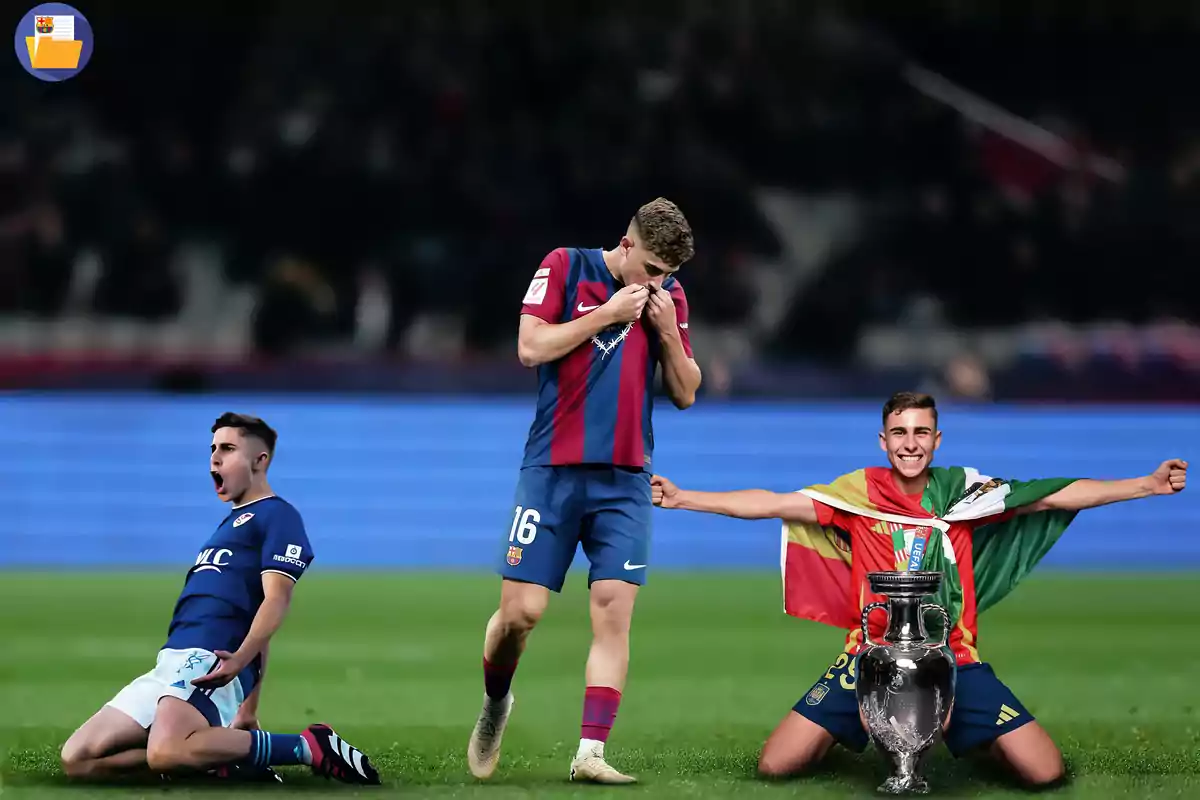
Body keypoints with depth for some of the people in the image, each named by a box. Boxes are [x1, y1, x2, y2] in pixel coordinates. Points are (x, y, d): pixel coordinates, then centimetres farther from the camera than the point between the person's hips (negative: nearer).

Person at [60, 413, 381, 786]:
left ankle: (310, 747, -19)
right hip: (173, 661, 10)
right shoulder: (231, 521, 29)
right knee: (78, 759, 0)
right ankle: (228, 759, -3)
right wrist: (248, 710, 27)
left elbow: (275, 599, -13)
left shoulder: (276, 515, 0)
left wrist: (239, 659, -29)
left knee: (165, 752, -38)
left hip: (212, 659, -10)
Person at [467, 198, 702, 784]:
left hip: (625, 479, 3)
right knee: (520, 609, -6)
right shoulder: (564, 266, 0)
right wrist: (608, 314, -11)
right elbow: (531, 348, -10)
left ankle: (590, 753, -11)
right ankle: (495, 704, 24)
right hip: (554, 470, -3)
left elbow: (685, 394, 12)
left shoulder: (669, 294, 11)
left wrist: (669, 331, -4)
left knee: (614, 609, -10)